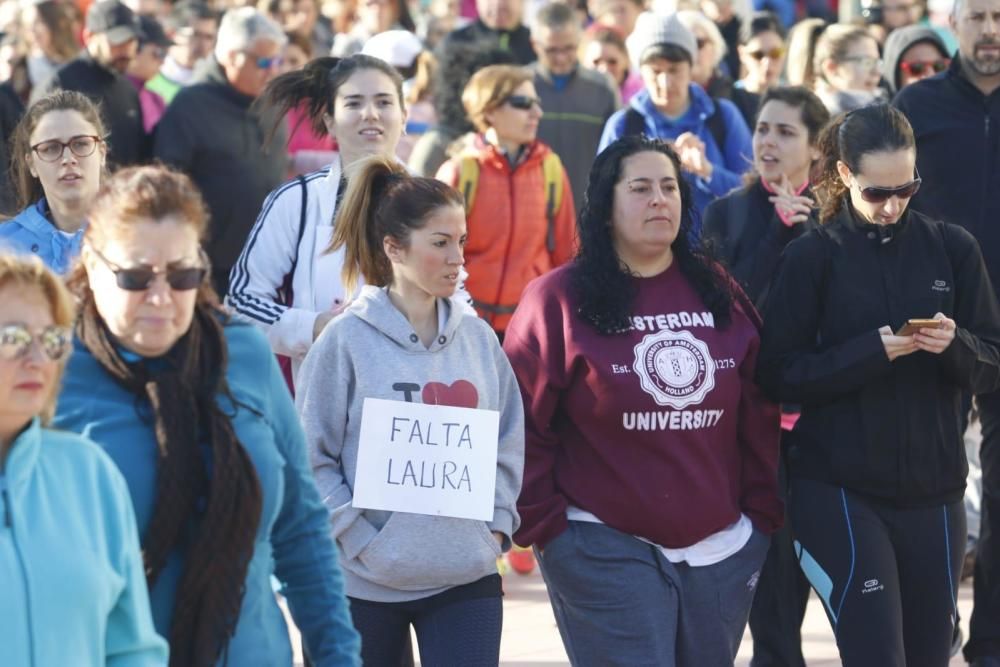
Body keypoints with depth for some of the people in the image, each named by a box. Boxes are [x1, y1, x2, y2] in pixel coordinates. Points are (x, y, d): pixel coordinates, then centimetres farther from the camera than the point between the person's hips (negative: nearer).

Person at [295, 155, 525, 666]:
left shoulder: (477, 337, 5)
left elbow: (509, 442, 13)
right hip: (367, 581, -3)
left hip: (467, 579, 3)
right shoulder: (347, 340, -7)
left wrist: (496, 525, 1)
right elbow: (314, 457, -8)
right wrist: (361, 540, -14)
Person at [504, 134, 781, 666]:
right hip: (604, 551, -5)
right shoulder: (558, 300, -4)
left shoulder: (720, 294, 10)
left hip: (722, 551, 5)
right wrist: (542, 524, -8)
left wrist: (764, 513, 6)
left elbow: (759, 418, 11)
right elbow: (524, 426, -5)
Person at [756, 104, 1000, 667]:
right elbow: (779, 375, -6)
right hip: (839, 491, -3)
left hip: (934, 490, 3)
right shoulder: (812, 257, -2)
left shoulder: (953, 249, 4)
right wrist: (872, 351, -19)